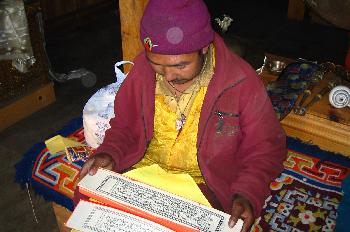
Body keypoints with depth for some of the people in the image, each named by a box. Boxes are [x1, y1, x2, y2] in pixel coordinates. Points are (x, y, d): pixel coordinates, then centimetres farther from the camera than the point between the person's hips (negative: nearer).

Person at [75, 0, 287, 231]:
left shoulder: (242, 82, -17)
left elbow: (265, 148, -6)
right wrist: (110, 154, -12)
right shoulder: (143, 69, -8)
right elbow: (124, 126, 8)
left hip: (201, 182, -3)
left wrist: (247, 194, -21)